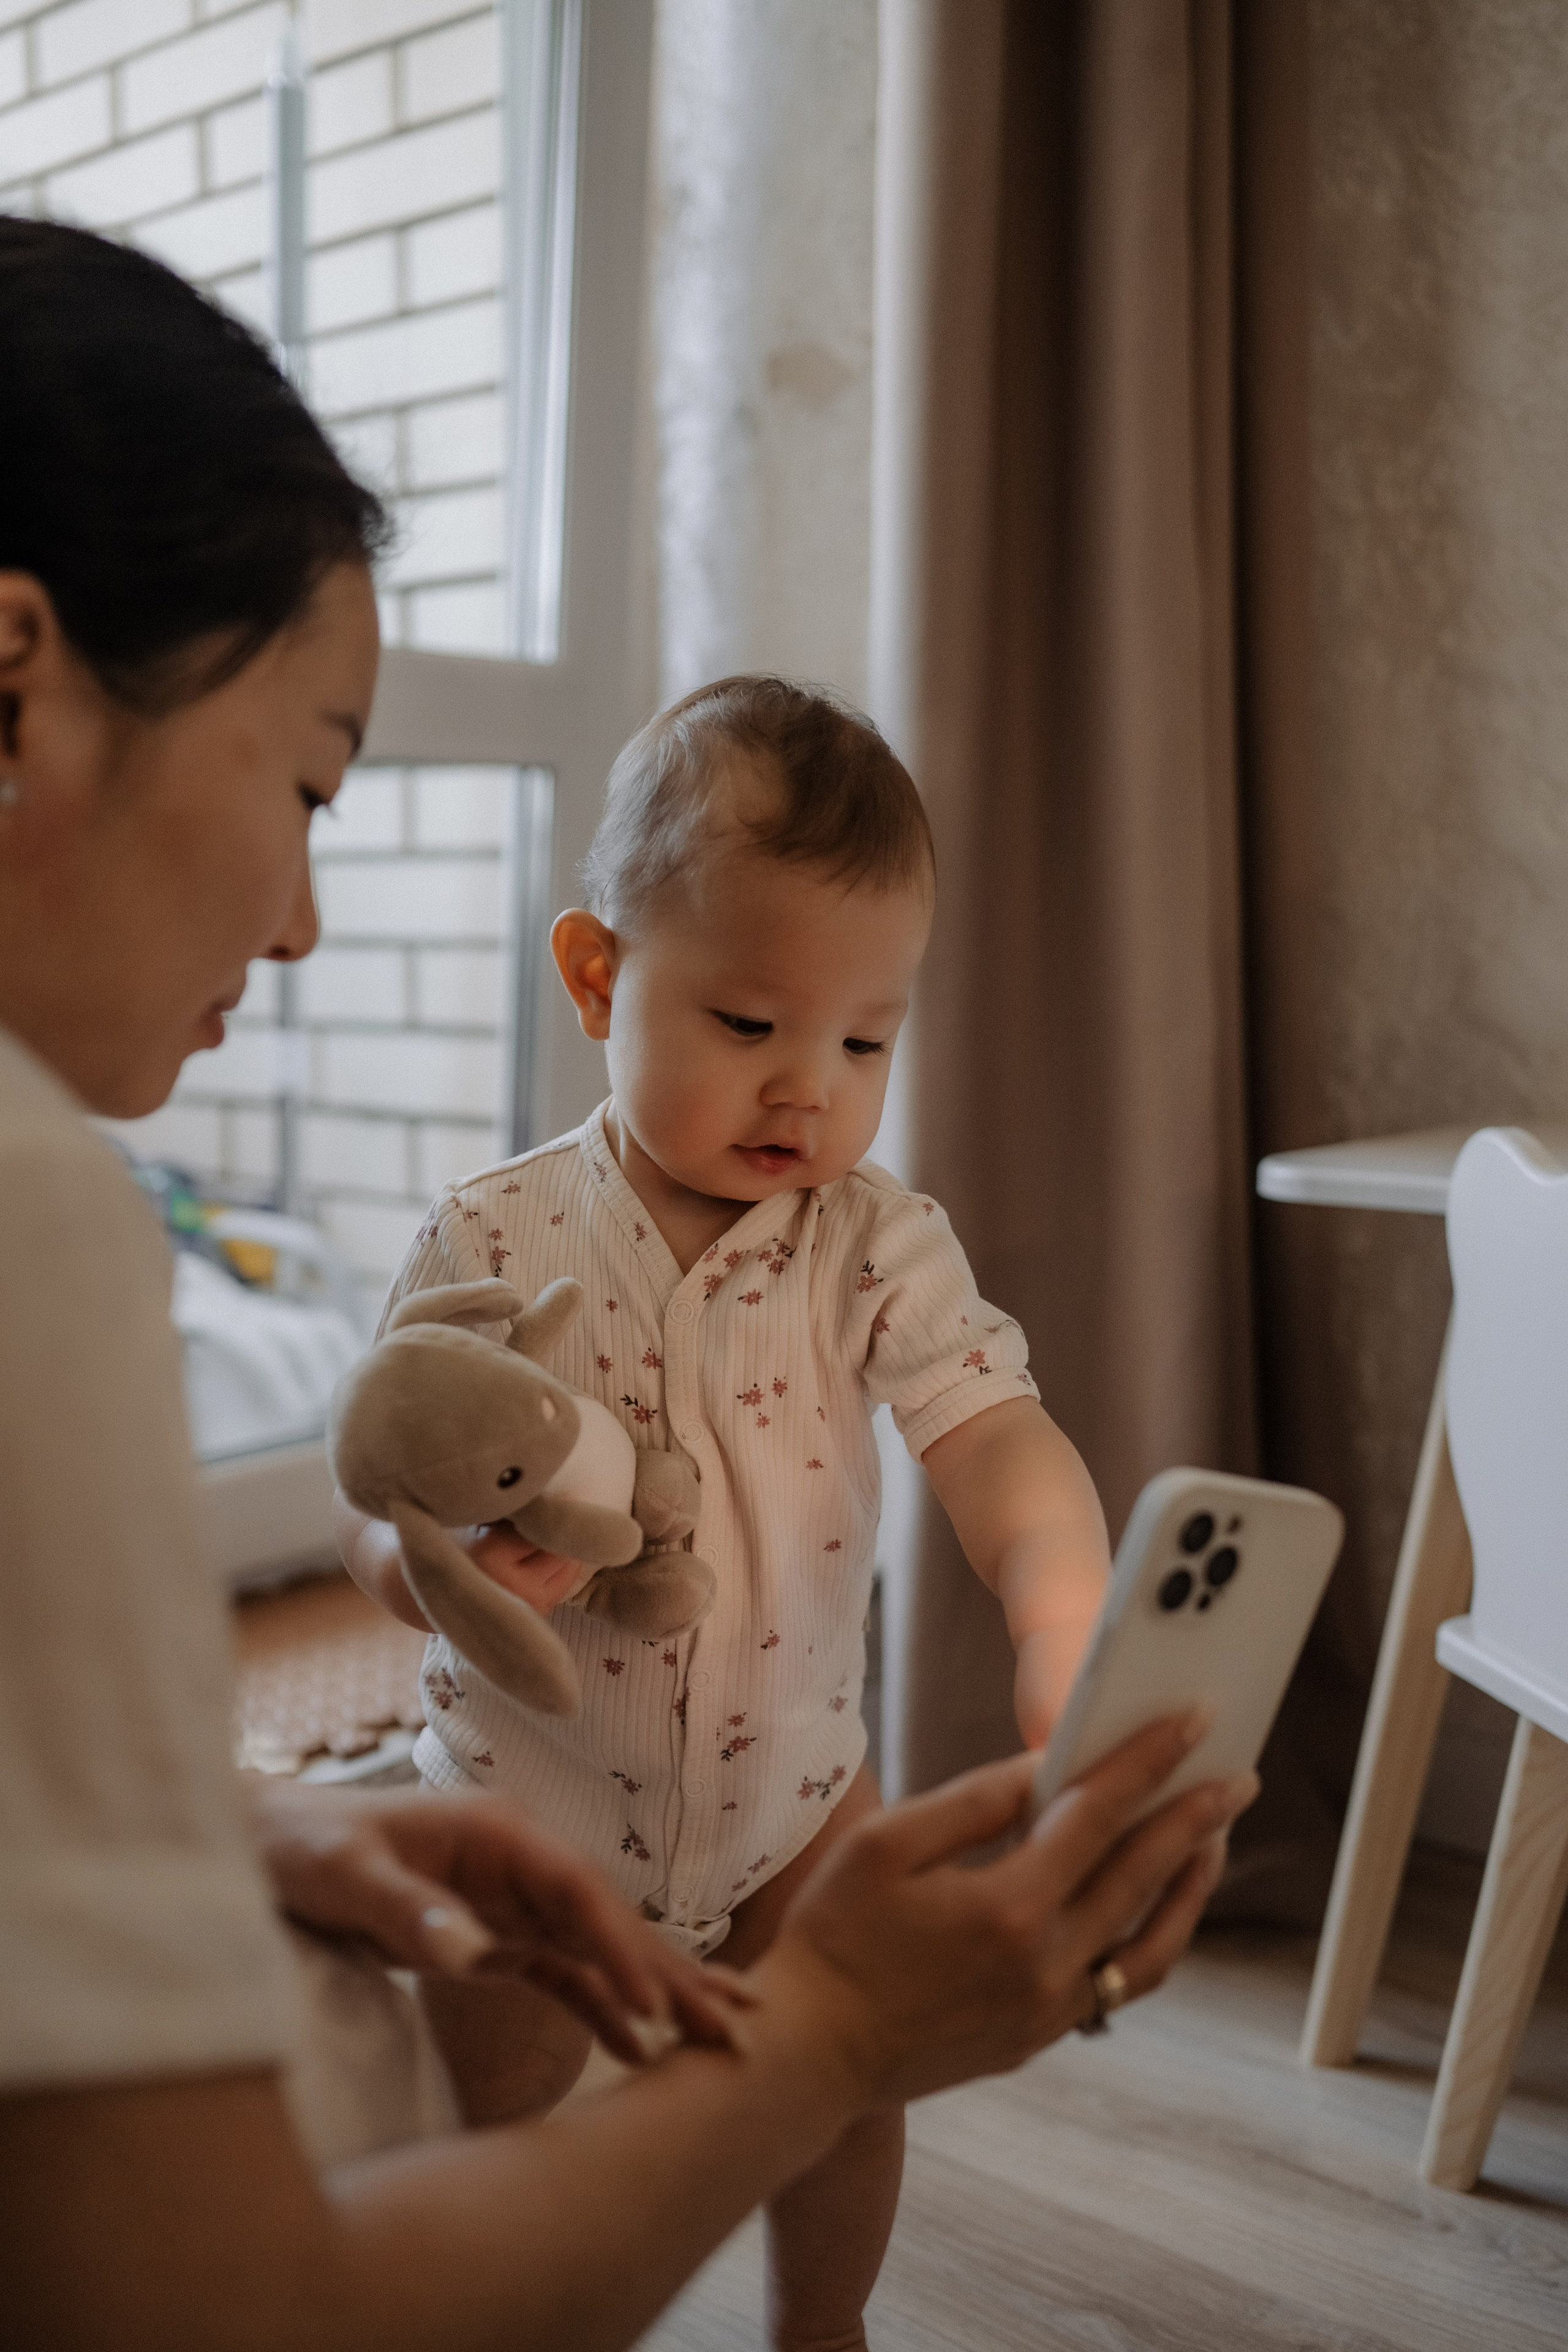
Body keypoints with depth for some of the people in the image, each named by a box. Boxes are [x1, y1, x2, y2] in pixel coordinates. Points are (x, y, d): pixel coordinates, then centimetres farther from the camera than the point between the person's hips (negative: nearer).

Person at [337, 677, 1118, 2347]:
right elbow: (371, 1513, -14)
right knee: (487, 2134, 10)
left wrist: (1066, 1635, -44)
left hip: (795, 1779, 2)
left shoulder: (879, 1243, -13)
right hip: (533, 1795, -2)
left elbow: (999, 1440, -25)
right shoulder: (490, 1245, -18)